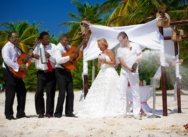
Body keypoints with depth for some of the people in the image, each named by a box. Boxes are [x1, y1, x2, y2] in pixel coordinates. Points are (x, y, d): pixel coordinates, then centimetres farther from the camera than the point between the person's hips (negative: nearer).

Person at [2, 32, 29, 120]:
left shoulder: (17, 48, 19)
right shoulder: (7, 47, -9)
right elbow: (7, 60, -24)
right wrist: (18, 67, -27)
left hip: (17, 73, 9)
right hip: (9, 72, -9)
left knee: (22, 92, 6)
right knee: (10, 93, -6)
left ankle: (20, 113, 12)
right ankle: (9, 114, 3)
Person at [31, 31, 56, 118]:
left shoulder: (53, 47, 2)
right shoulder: (37, 47, 4)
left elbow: (57, 60, -3)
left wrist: (50, 56, -21)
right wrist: (32, 56, -19)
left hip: (51, 72, 0)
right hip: (41, 73, 0)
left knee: (50, 92, 0)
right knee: (39, 92, -8)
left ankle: (49, 112, 10)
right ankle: (40, 112, 5)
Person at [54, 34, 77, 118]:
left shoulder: (68, 47, 12)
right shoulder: (58, 48, -10)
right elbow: (58, 60, -27)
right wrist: (69, 57, -26)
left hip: (67, 71, 7)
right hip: (60, 72, -7)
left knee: (70, 92, 5)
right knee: (62, 93, -9)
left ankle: (69, 112, 12)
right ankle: (58, 113, 1)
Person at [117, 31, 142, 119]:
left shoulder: (135, 46, 3)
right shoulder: (120, 49, 7)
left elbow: (140, 57, -1)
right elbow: (121, 62, -2)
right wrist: (129, 68, -17)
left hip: (134, 72, -2)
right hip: (124, 72, 2)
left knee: (135, 93, -1)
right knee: (122, 92, 0)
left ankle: (136, 113, 2)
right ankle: (123, 112, 6)